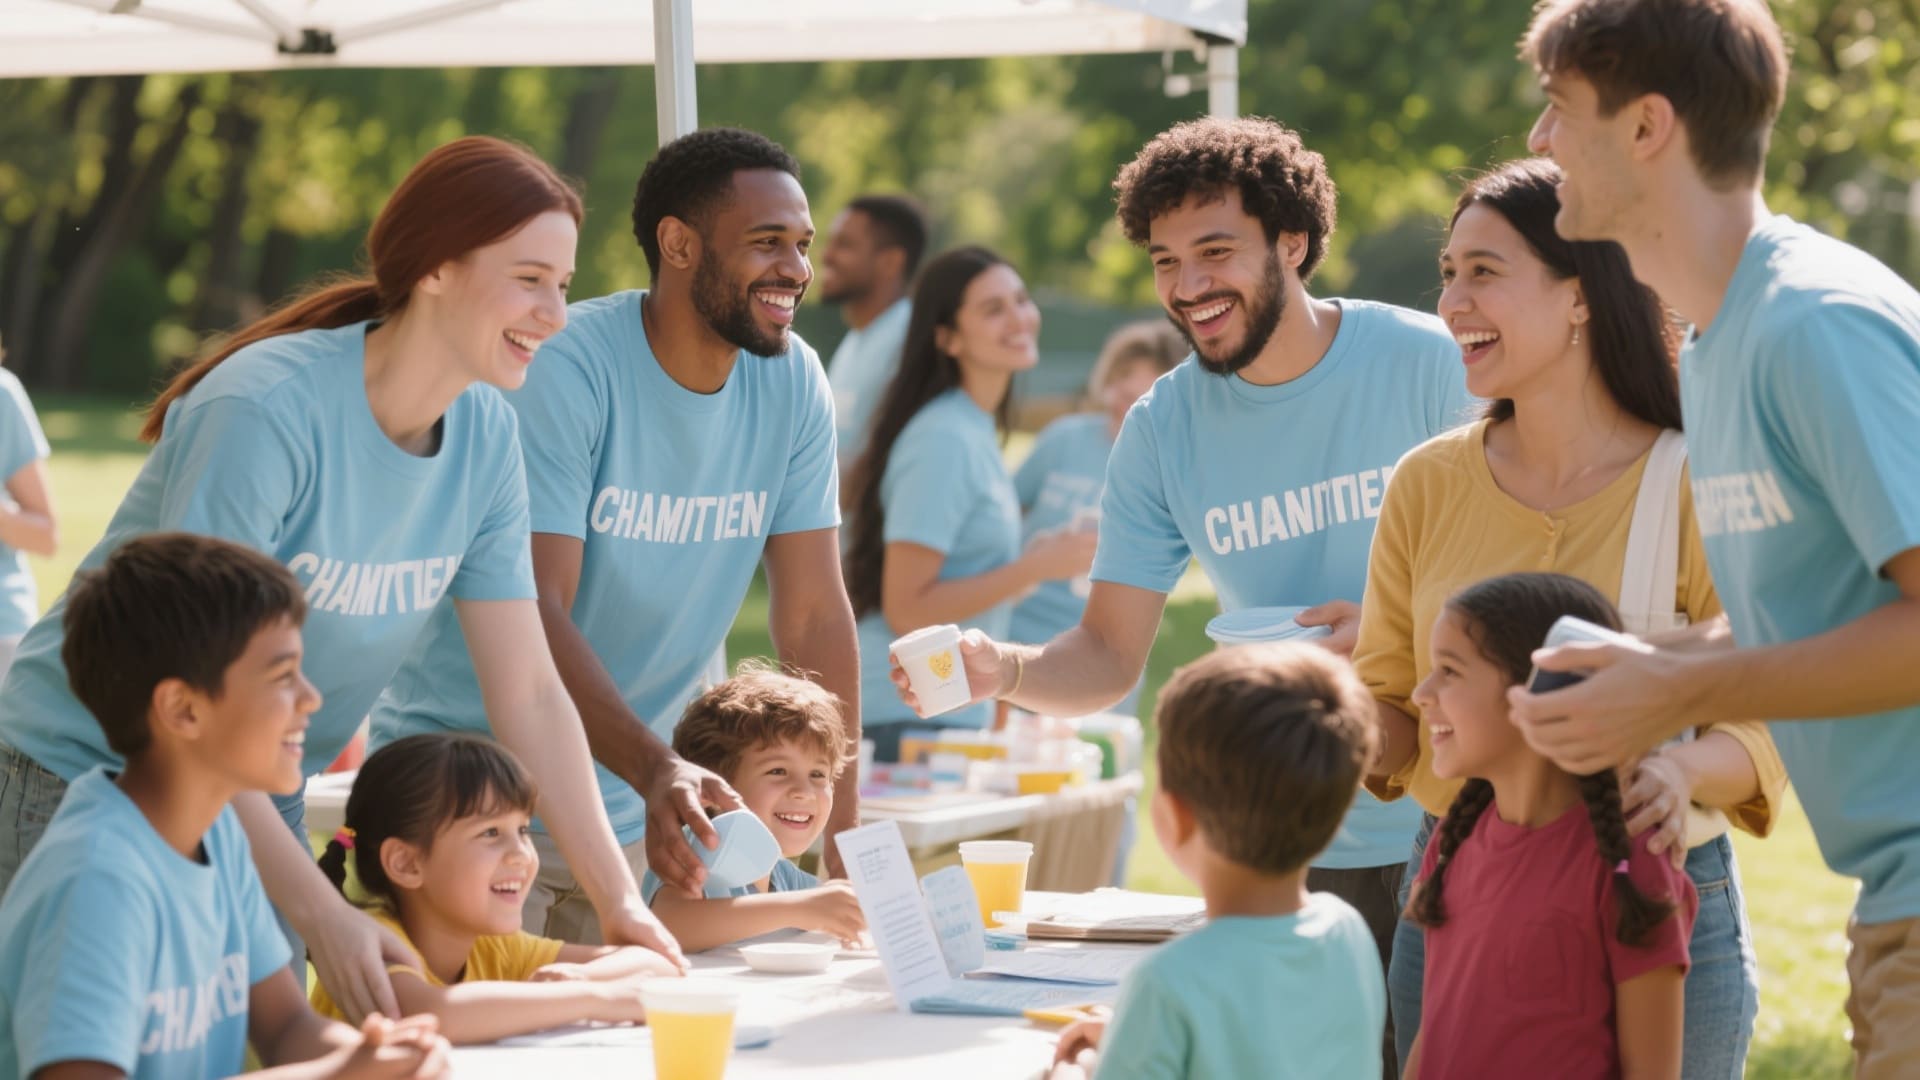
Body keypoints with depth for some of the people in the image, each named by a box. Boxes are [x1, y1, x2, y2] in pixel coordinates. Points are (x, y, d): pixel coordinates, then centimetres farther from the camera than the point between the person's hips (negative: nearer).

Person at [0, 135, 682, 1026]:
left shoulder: (483, 434, -4)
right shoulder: (266, 410, -26)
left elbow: (529, 693, -1)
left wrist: (621, 903, -9)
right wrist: (321, 913, -31)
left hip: (262, 800, 7)